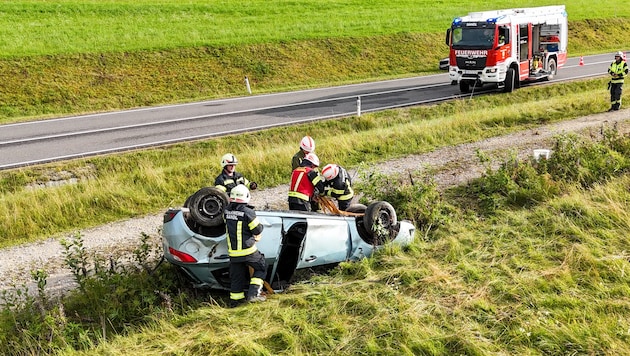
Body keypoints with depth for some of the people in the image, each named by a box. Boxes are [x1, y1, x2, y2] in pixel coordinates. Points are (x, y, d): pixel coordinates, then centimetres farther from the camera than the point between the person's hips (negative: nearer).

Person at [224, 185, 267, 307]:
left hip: (233, 252, 5)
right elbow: (258, 230, -10)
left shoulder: (226, 211, -1)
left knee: (236, 275, 16)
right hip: (248, 251, -5)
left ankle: (235, 299, 22)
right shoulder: (248, 212, -18)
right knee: (261, 268, 13)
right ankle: (253, 293, 2)